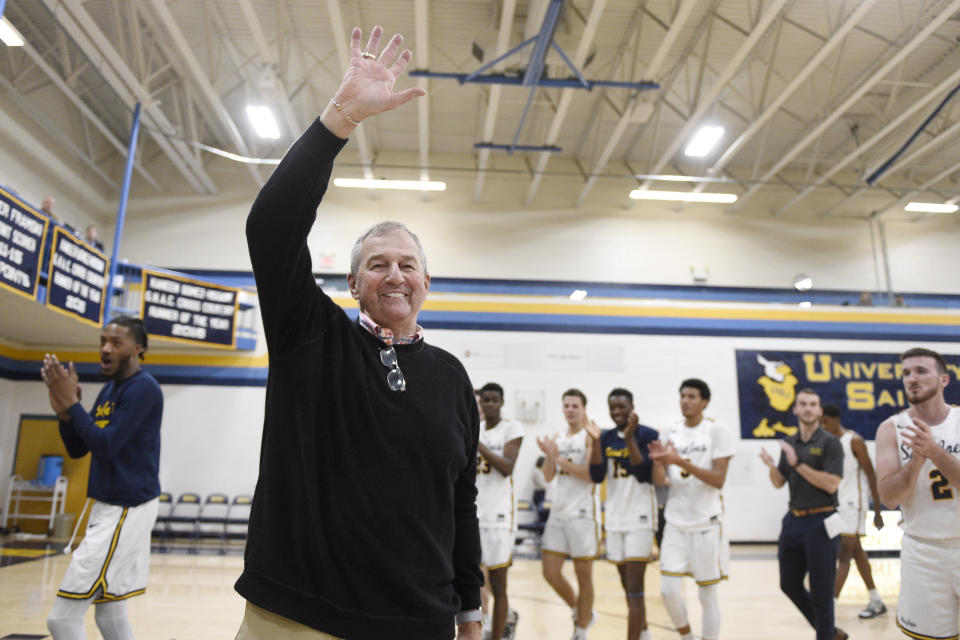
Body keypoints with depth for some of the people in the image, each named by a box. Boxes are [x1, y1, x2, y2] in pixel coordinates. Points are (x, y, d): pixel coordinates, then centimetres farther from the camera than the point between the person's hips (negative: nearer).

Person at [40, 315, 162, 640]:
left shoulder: (144, 388, -15)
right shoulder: (109, 389, 13)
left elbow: (105, 445, -21)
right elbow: (77, 449, 13)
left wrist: (71, 402, -15)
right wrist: (63, 408, -4)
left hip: (127, 510, -9)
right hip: (109, 506, 9)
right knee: (110, 614, 16)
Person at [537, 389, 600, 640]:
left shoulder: (590, 436, -6)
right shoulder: (557, 438, 13)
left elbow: (591, 473, -17)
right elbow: (548, 476, 9)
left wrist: (560, 459, -18)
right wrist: (549, 454, -8)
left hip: (583, 513, -6)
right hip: (558, 511, 6)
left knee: (583, 574, 4)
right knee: (551, 572, 6)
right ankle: (581, 613, 29)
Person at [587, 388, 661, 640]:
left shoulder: (647, 435, -8)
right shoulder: (606, 438, 6)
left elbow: (644, 475, -18)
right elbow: (597, 477, -3)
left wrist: (630, 437, -24)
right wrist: (595, 440, -12)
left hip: (639, 517, -6)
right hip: (615, 517, 6)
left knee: (634, 590, -8)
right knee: (629, 588, 17)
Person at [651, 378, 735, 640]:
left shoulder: (717, 431, -7)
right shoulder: (670, 433, 6)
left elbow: (718, 481, -14)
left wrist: (681, 461, -25)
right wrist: (660, 461, -15)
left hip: (706, 524, -3)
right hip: (675, 524, 3)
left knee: (707, 593, 6)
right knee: (669, 591, -1)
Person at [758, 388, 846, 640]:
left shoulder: (829, 443, -8)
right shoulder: (789, 443, 10)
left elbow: (831, 484, -18)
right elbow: (779, 482, 11)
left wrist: (798, 464, -22)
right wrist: (772, 466, -9)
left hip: (820, 522, -6)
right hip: (793, 519, 7)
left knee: (820, 591, 2)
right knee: (789, 585, 13)